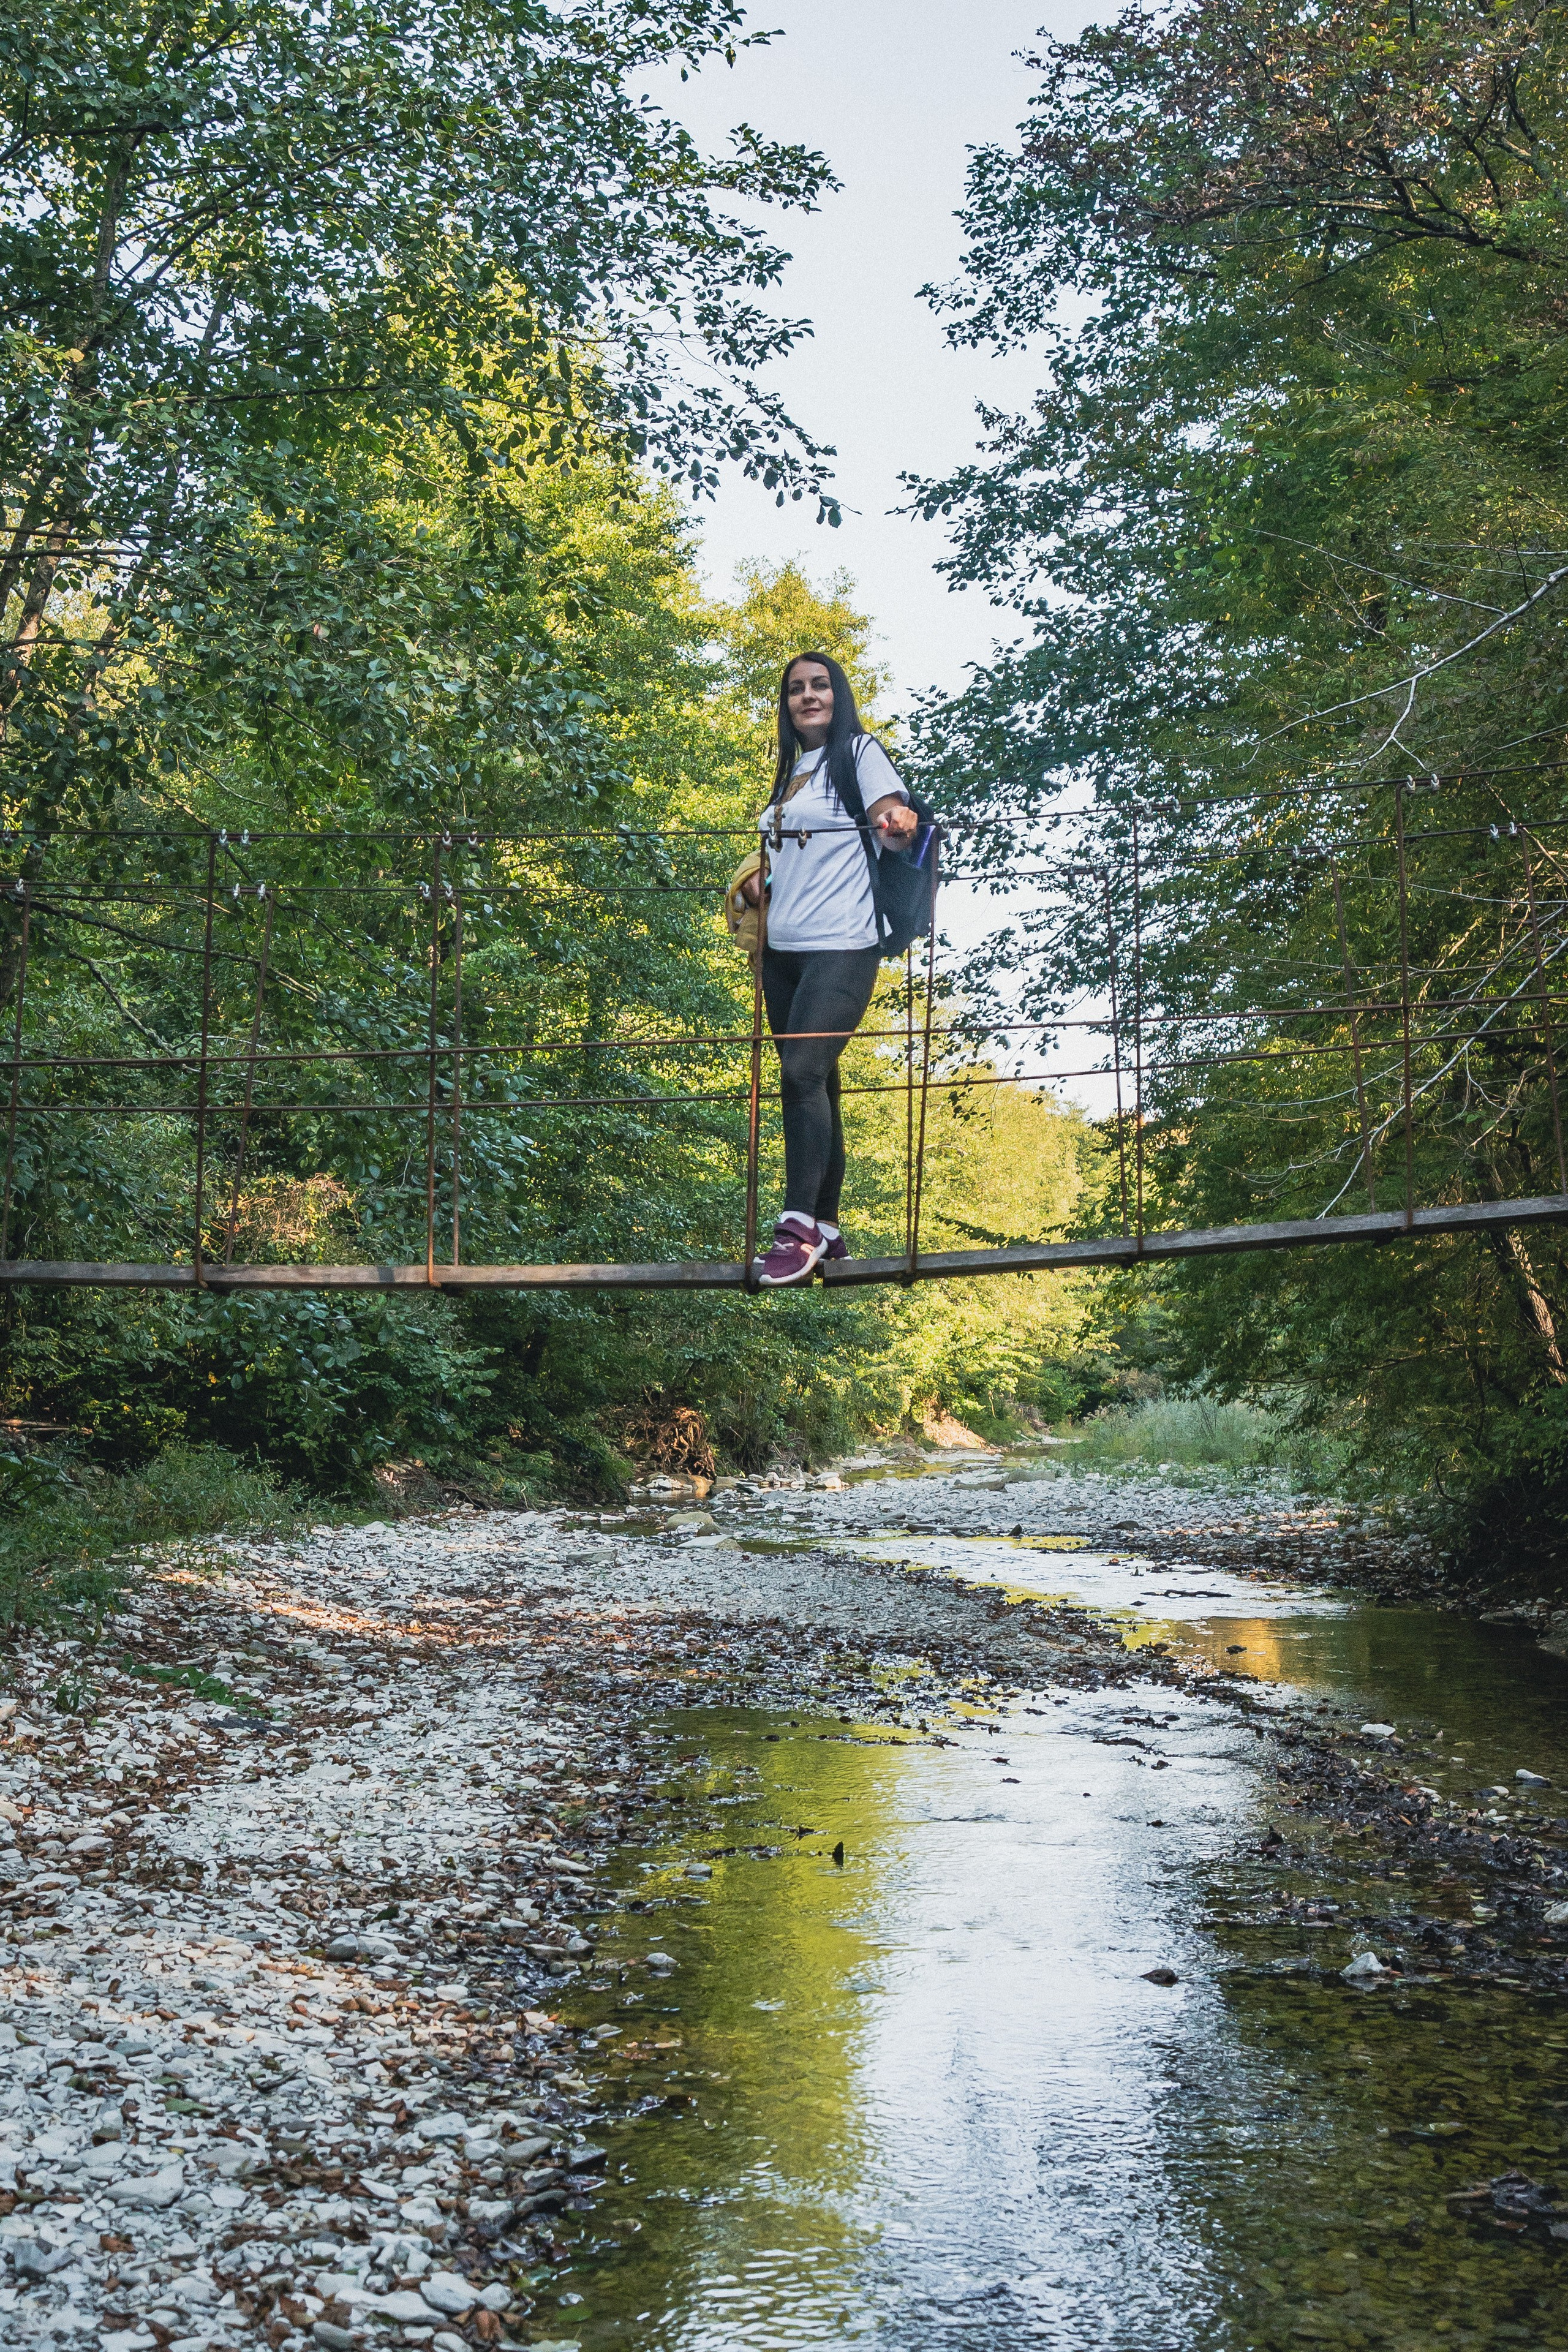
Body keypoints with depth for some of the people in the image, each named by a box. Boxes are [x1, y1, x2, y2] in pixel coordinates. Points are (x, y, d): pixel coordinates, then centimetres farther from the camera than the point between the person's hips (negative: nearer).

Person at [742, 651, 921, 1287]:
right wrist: (759, 877, 12)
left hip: (840, 947, -7)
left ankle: (800, 1227, -19)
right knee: (812, 1083, 8)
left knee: (803, 1073, -20)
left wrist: (901, 824, -36)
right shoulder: (790, 770, 20)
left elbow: (891, 825, -13)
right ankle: (825, 1229, 13)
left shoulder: (859, 751, 0)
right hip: (782, 949, 7)